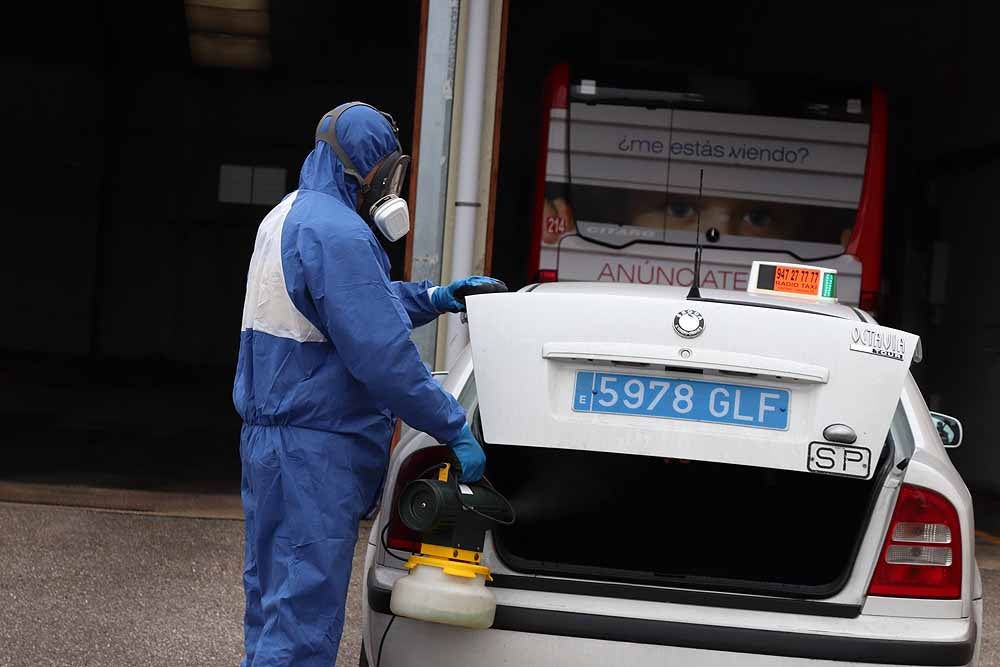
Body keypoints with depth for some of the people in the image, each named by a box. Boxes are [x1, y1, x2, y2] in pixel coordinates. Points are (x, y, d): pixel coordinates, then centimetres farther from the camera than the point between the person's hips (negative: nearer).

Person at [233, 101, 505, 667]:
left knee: (273, 604, 16)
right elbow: (383, 356, -24)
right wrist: (456, 428, -18)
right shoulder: (336, 234, -19)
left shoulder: (288, 218, 16)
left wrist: (432, 299, 17)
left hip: (272, 436, 11)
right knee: (304, 614, -8)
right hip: (316, 449, -11)